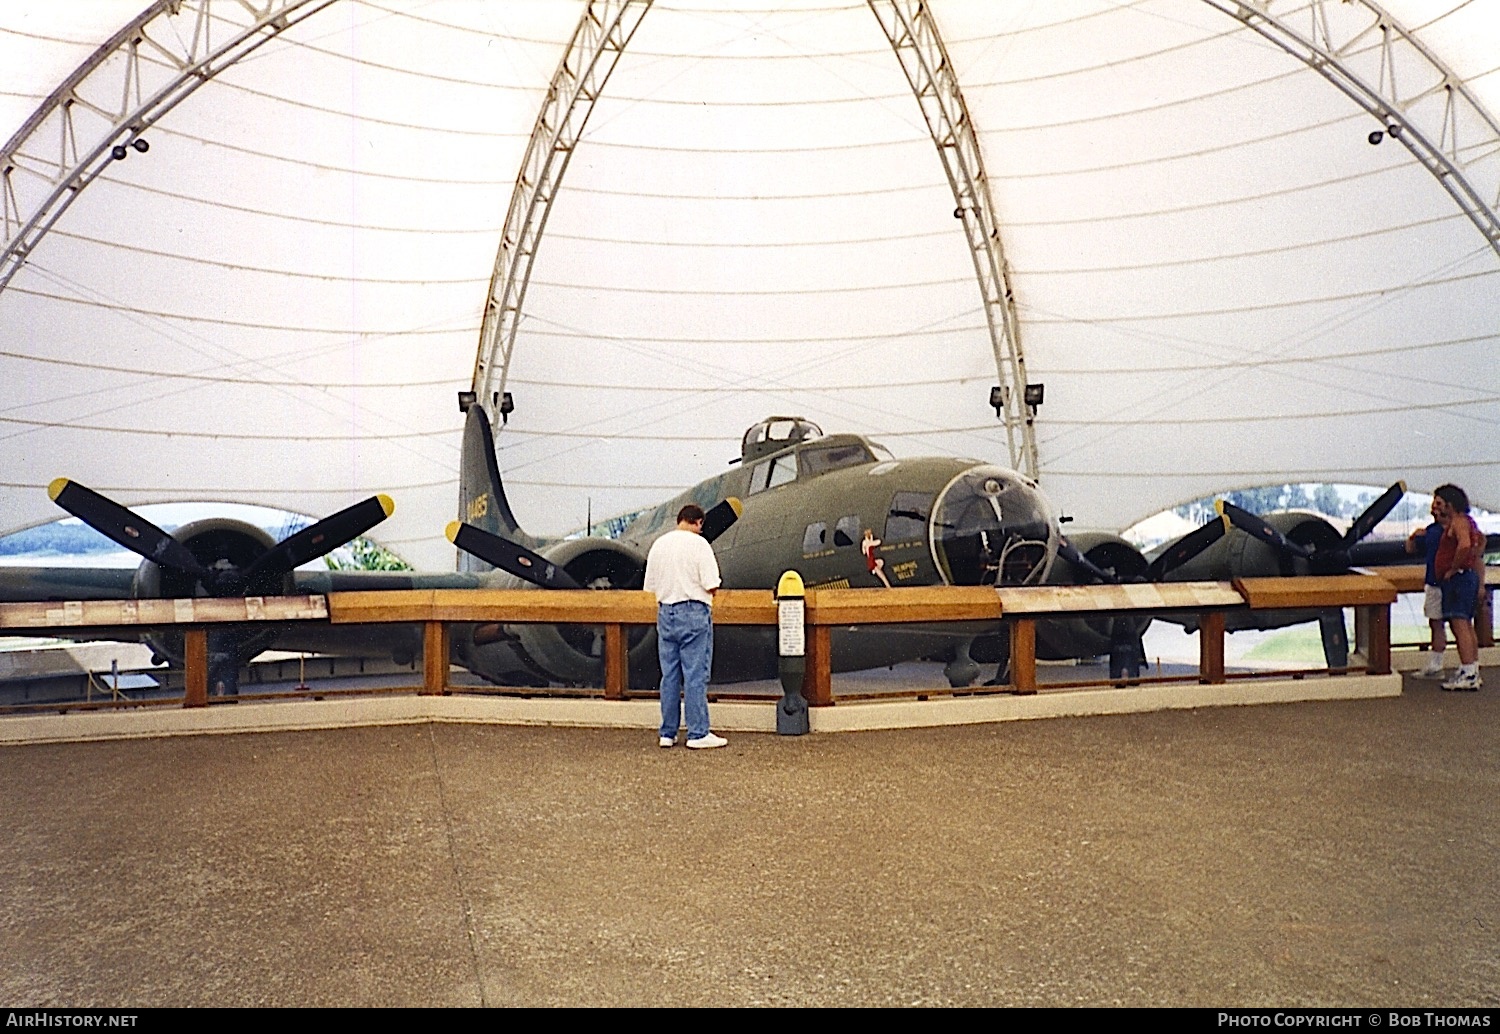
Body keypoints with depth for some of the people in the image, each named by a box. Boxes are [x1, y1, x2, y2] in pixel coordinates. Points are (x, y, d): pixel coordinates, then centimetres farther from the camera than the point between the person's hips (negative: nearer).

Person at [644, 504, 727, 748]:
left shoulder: (658, 544, 9)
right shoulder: (698, 544, -9)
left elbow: (651, 585, 11)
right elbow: (712, 586, -13)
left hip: (666, 612, 6)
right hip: (694, 612, -6)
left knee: (669, 675, 11)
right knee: (696, 675, -2)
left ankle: (667, 733, 16)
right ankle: (698, 734, 1)